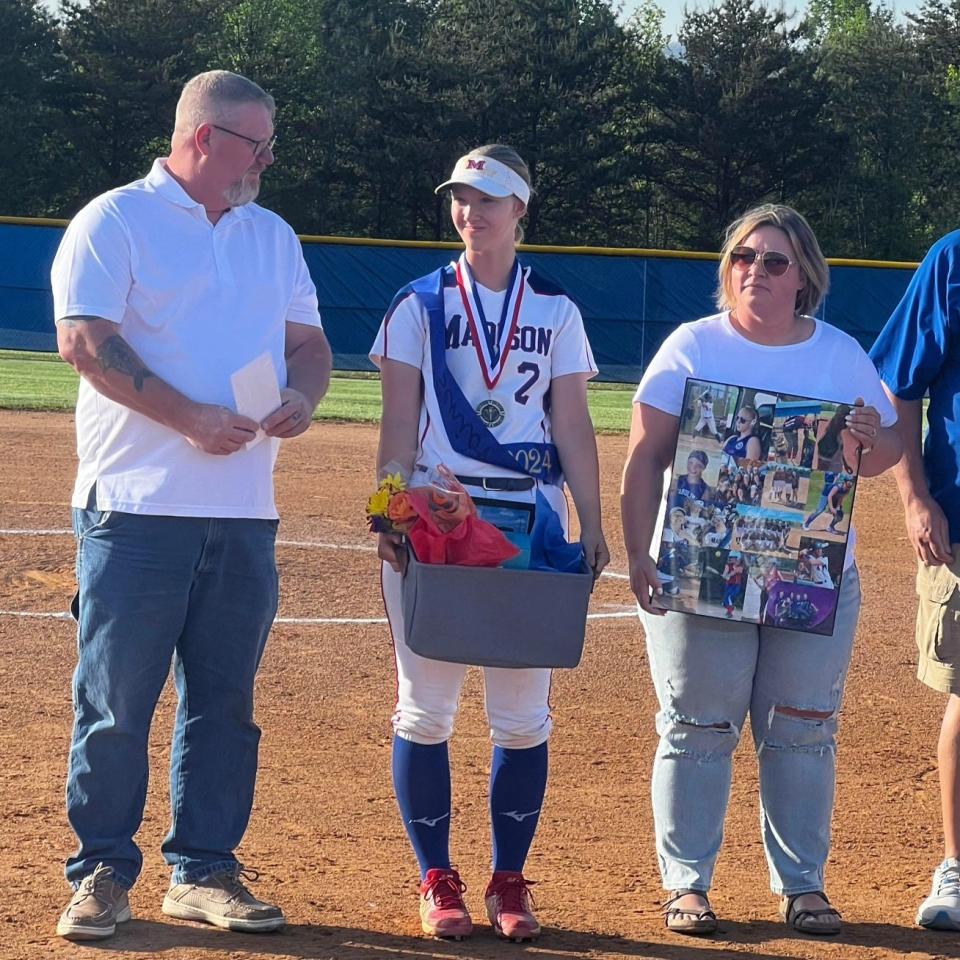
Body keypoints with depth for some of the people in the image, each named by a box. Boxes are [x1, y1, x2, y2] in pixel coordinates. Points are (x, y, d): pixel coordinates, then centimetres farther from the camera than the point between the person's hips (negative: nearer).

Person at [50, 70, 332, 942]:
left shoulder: (273, 237, 17)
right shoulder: (115, 221, -2)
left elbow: (308, 341, 19)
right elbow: (84, 341, -12)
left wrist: (302, 395, -5)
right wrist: (191, 418, -19)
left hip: (245, 512, 6)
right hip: (137, 508, -6)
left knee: (225, 701, 9)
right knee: (115, 700, -2)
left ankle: (203, 870, 18)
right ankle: (102, 871, 9)